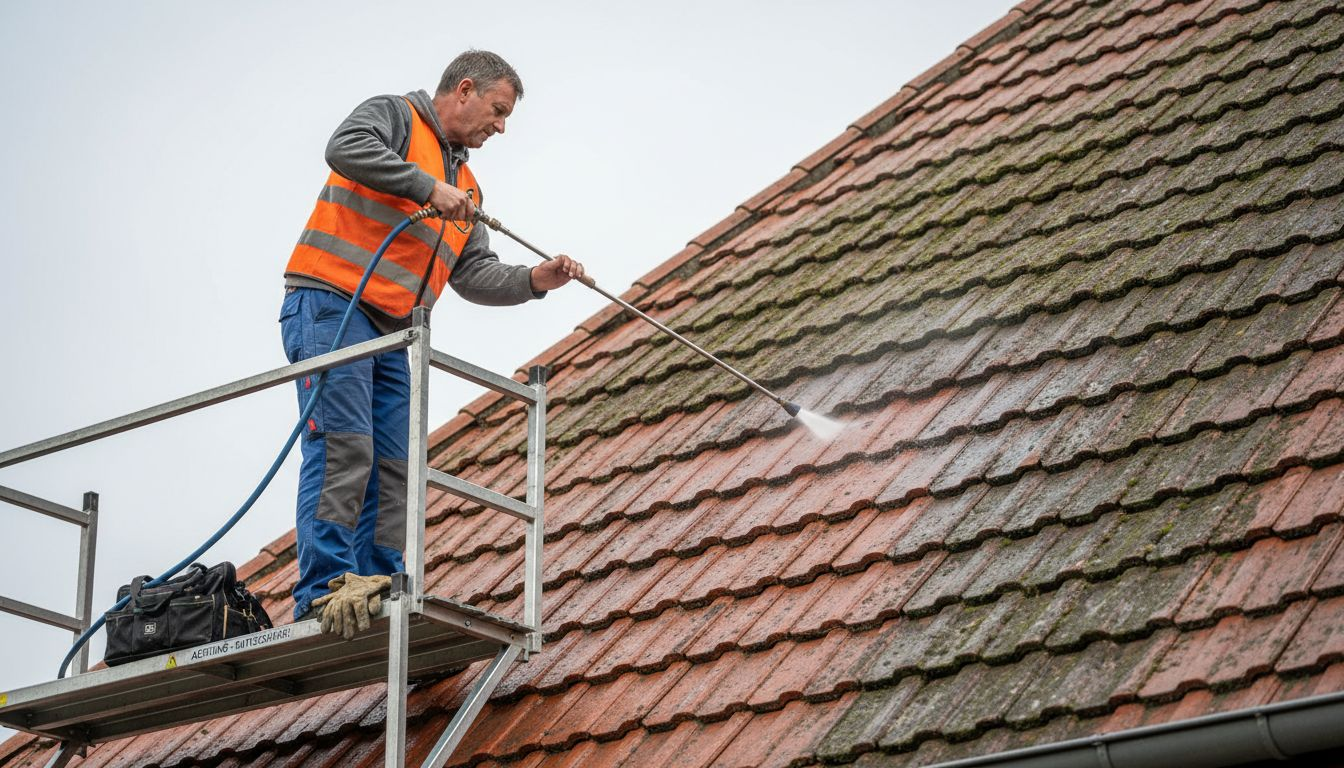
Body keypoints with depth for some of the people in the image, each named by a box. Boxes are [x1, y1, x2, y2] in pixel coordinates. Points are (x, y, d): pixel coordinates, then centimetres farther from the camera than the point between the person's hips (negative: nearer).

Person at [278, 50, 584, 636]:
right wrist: (428, 187, -19)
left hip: (390, 336, 9)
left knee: (394, 467, 2)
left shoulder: (465, 188, 26)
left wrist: (534, 280, 5)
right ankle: (325, 591, -22)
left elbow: (473, 276, 21)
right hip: (330, 304, -9)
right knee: (344, 448, -18)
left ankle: (380, 594, 2)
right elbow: (345, 148, -18)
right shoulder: (395, 116, 4)